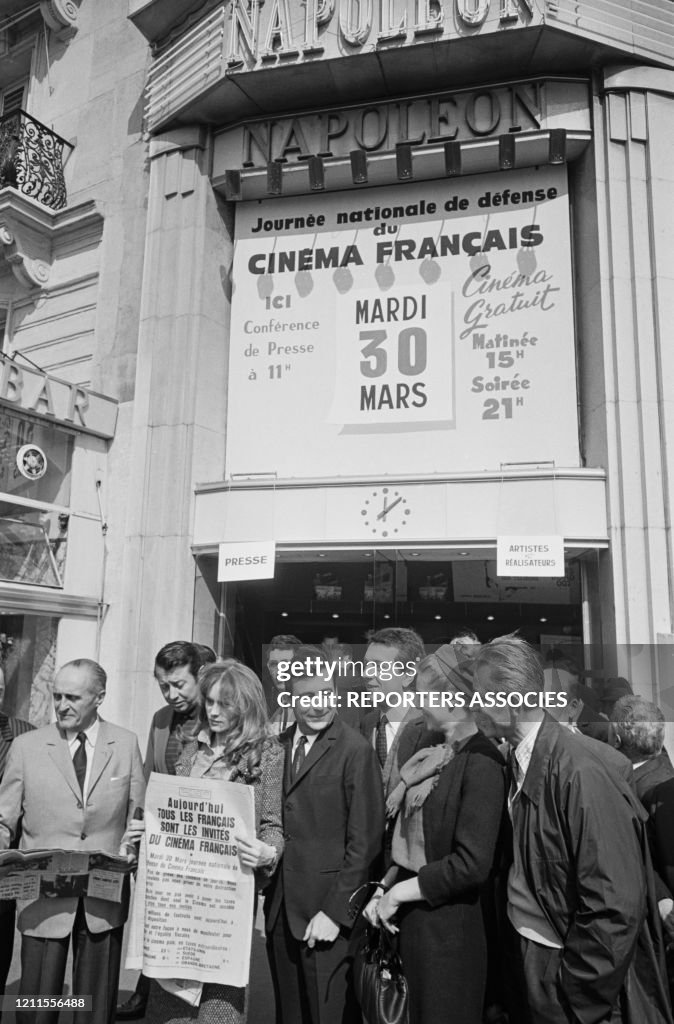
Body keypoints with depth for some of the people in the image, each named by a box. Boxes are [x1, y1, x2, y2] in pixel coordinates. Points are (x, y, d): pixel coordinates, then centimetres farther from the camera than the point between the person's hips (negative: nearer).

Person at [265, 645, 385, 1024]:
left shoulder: (355, 750, -14)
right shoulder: (278, 745, 4)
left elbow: (364, 841, -14)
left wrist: (334, 911, -14)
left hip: (328, 911, -5)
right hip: (280, 908, 6)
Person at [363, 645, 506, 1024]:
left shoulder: (480, 765, -20)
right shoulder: (436, 757, 6)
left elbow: (472, 864, -23)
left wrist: (398, 893, -15)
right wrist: (384, 888, 2)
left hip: (447, 925, -8)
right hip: (414, 918, 8)